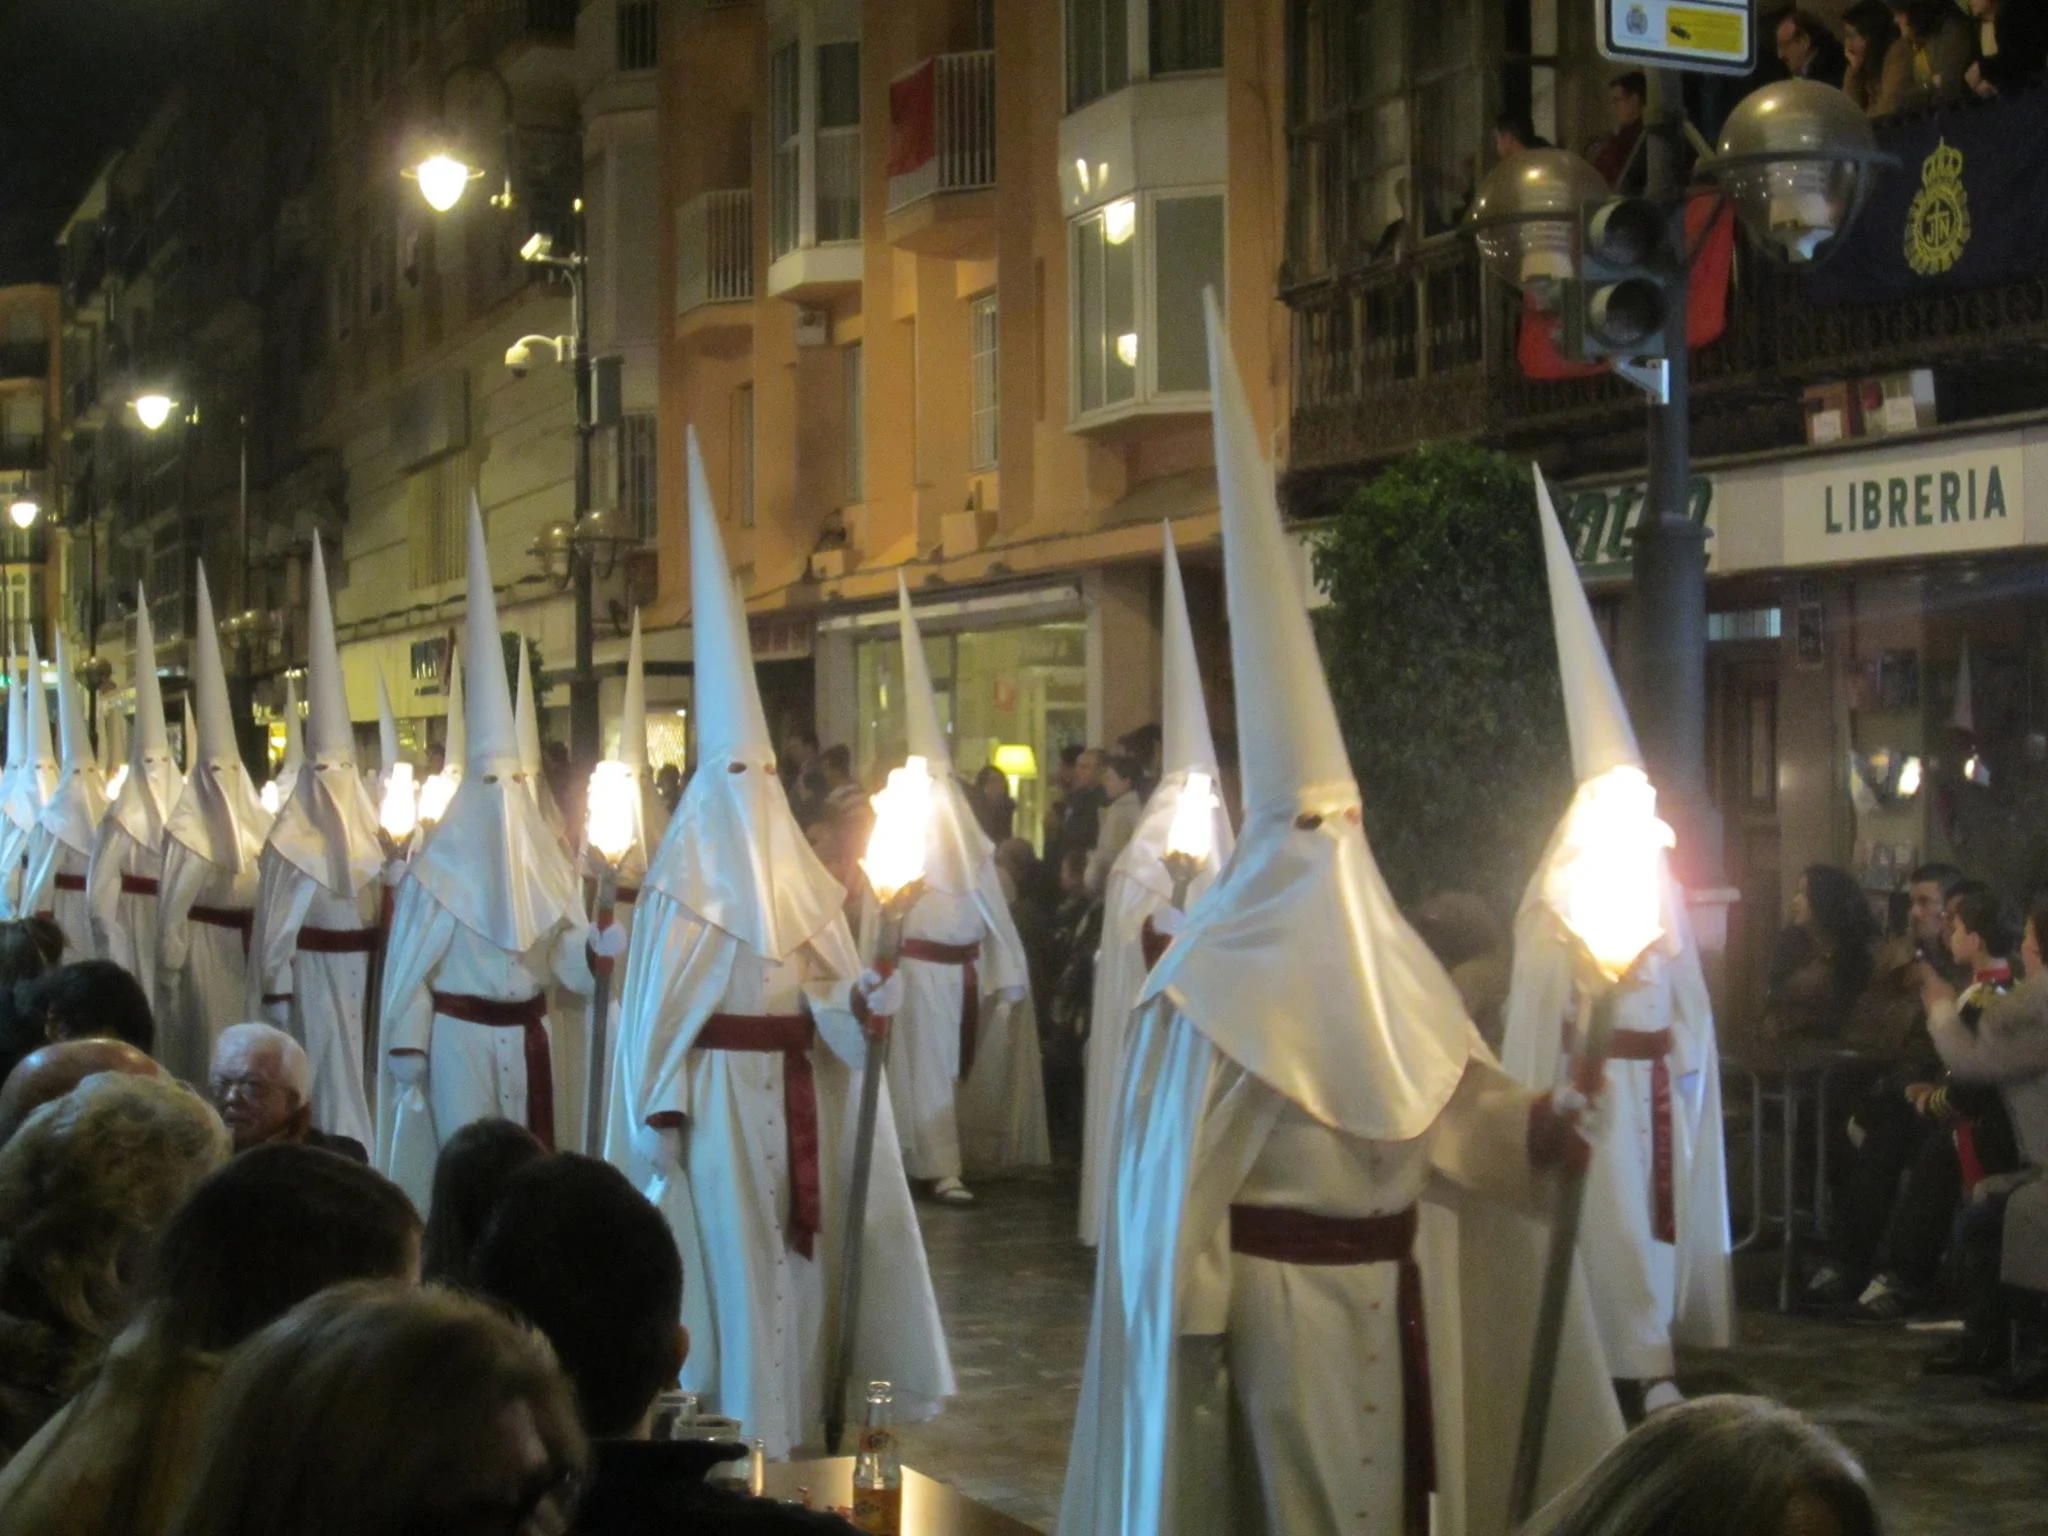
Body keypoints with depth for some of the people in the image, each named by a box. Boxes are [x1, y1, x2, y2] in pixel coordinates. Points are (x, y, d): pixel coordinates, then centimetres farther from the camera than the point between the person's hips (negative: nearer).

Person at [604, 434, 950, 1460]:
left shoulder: (793, 864, 11)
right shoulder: (690, 869, -5)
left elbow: (824, 981, 8)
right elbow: (659, 1000, -6)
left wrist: (862, 1001, -13)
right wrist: (662, 1113, -11)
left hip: (797, 1090, 6)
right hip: (718, 1090, -6)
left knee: (799, 1257, 8)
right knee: (727, 1265, -3)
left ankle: (795, 1432, 18)